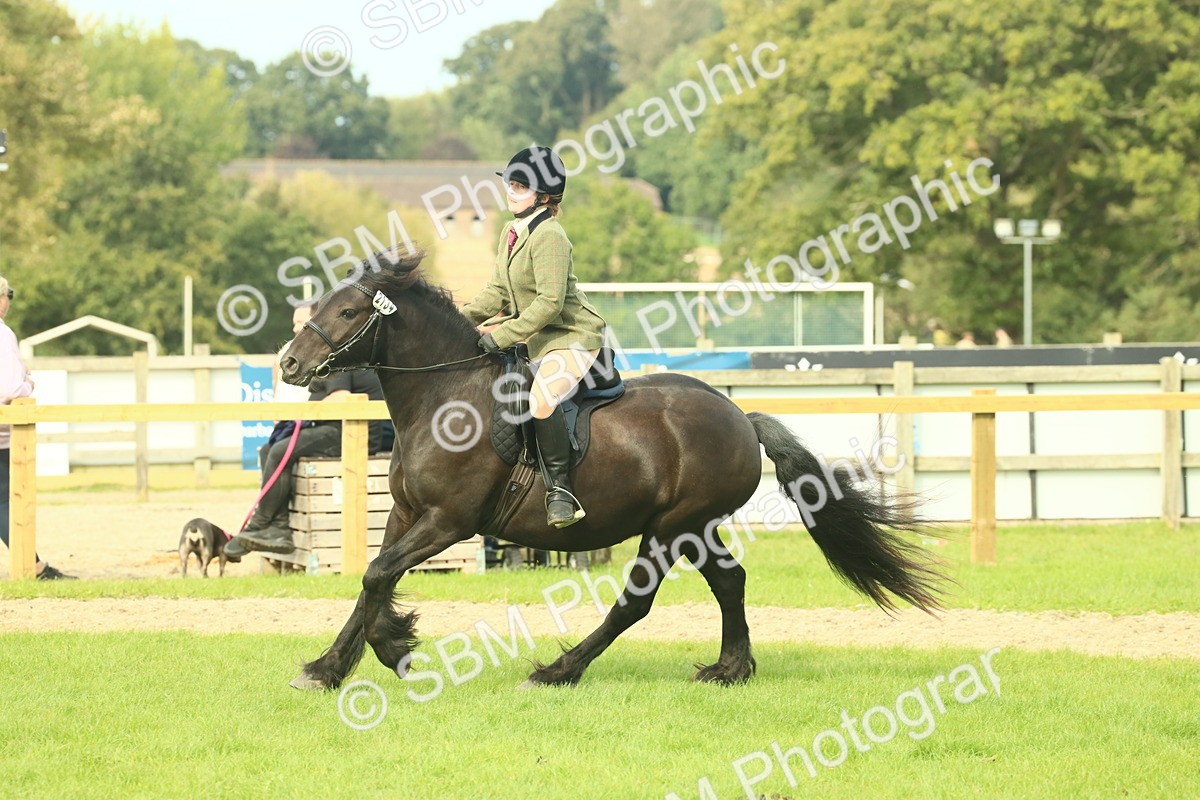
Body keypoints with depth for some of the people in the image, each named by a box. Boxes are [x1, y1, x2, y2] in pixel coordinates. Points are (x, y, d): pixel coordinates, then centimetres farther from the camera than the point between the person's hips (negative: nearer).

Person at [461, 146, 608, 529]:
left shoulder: (548, 236, -20)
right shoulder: (511, 231, 9)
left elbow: (549, 302, -25)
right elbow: (498, 291, 15)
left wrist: (502, 336, -25)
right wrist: (464, 318, 0)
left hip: (572, 337, -11)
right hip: (533, 337, 11)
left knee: (541, 399, -34)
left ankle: (561, 490, -25)